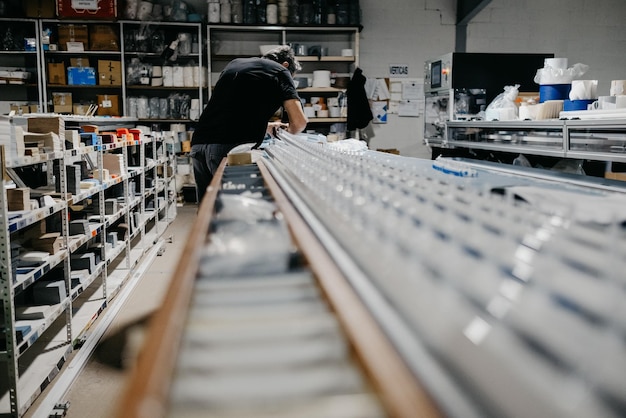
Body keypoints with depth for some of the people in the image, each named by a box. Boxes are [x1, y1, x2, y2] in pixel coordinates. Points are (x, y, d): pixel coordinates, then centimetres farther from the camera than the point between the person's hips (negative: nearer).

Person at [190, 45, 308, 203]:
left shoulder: (234, 63, 27)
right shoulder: (280, 71, 9)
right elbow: (299, 121, -3)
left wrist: (265, 126, 45)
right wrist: (289, 132, 21)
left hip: (198, 144, 6)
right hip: (230, 147, -6)